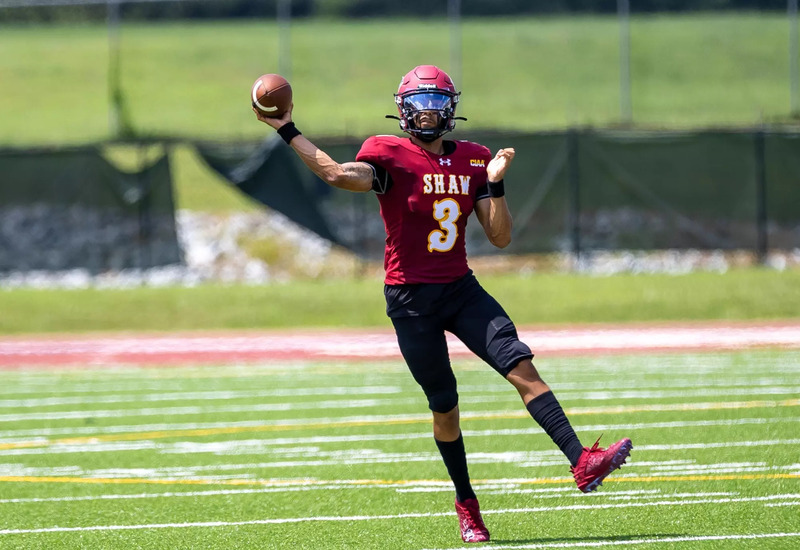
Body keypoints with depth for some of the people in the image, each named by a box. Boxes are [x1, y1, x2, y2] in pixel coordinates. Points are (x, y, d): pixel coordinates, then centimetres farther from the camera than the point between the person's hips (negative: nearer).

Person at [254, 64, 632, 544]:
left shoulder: (472, 161, 5)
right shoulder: (391, 156, -7)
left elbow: (501, 238, 3)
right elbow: (341, 175, -28)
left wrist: (495, 183, -10)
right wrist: (288, 132, -31)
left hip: (461, 288, 3)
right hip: (411, 299, -3)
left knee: (521, 366, -14)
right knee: (445, 406, 4)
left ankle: (582, 462, -21)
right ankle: (466, 505, 20)